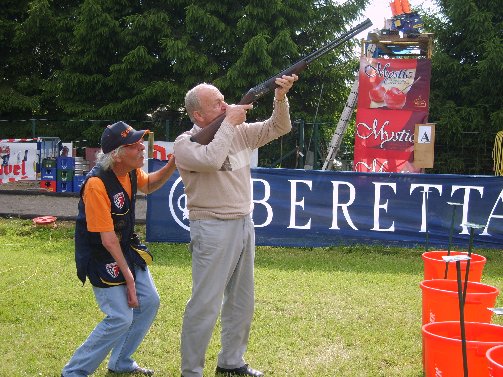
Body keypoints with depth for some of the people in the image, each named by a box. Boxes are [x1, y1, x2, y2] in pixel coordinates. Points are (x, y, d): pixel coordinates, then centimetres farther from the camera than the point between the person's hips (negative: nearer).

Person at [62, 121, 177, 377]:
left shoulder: (130, 171, -7)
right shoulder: (96, 184, -31)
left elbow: (147, 185, 18)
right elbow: (108, 240, -27)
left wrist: (172, 165, -1)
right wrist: (128, 277, -21)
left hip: (127, 249, 9)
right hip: (101, 257, -9)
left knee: (149, 303, 10)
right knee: (121, 318, -12)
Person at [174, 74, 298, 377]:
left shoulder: (240, 132, 9)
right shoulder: (185, 143, -10)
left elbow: (278, 128, 13)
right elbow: (211, 159, -29)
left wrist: (281, 98, -5)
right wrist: (229, 122, -18)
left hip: (244, 225, 7)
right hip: (213, 229, -7)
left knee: (242, 300, 15)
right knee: (206, 304, -6)